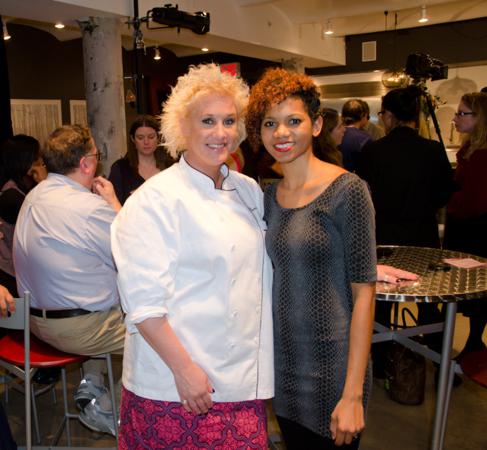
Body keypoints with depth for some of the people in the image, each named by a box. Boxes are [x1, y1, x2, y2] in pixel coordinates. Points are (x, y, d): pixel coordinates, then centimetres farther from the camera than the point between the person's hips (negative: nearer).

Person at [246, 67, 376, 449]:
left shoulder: (346, 190, -14)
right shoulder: (270, 196, 5)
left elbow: (363, 292, -15)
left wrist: (353, 394, -17)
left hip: (329, 370, -6)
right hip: (282, 365, 6)